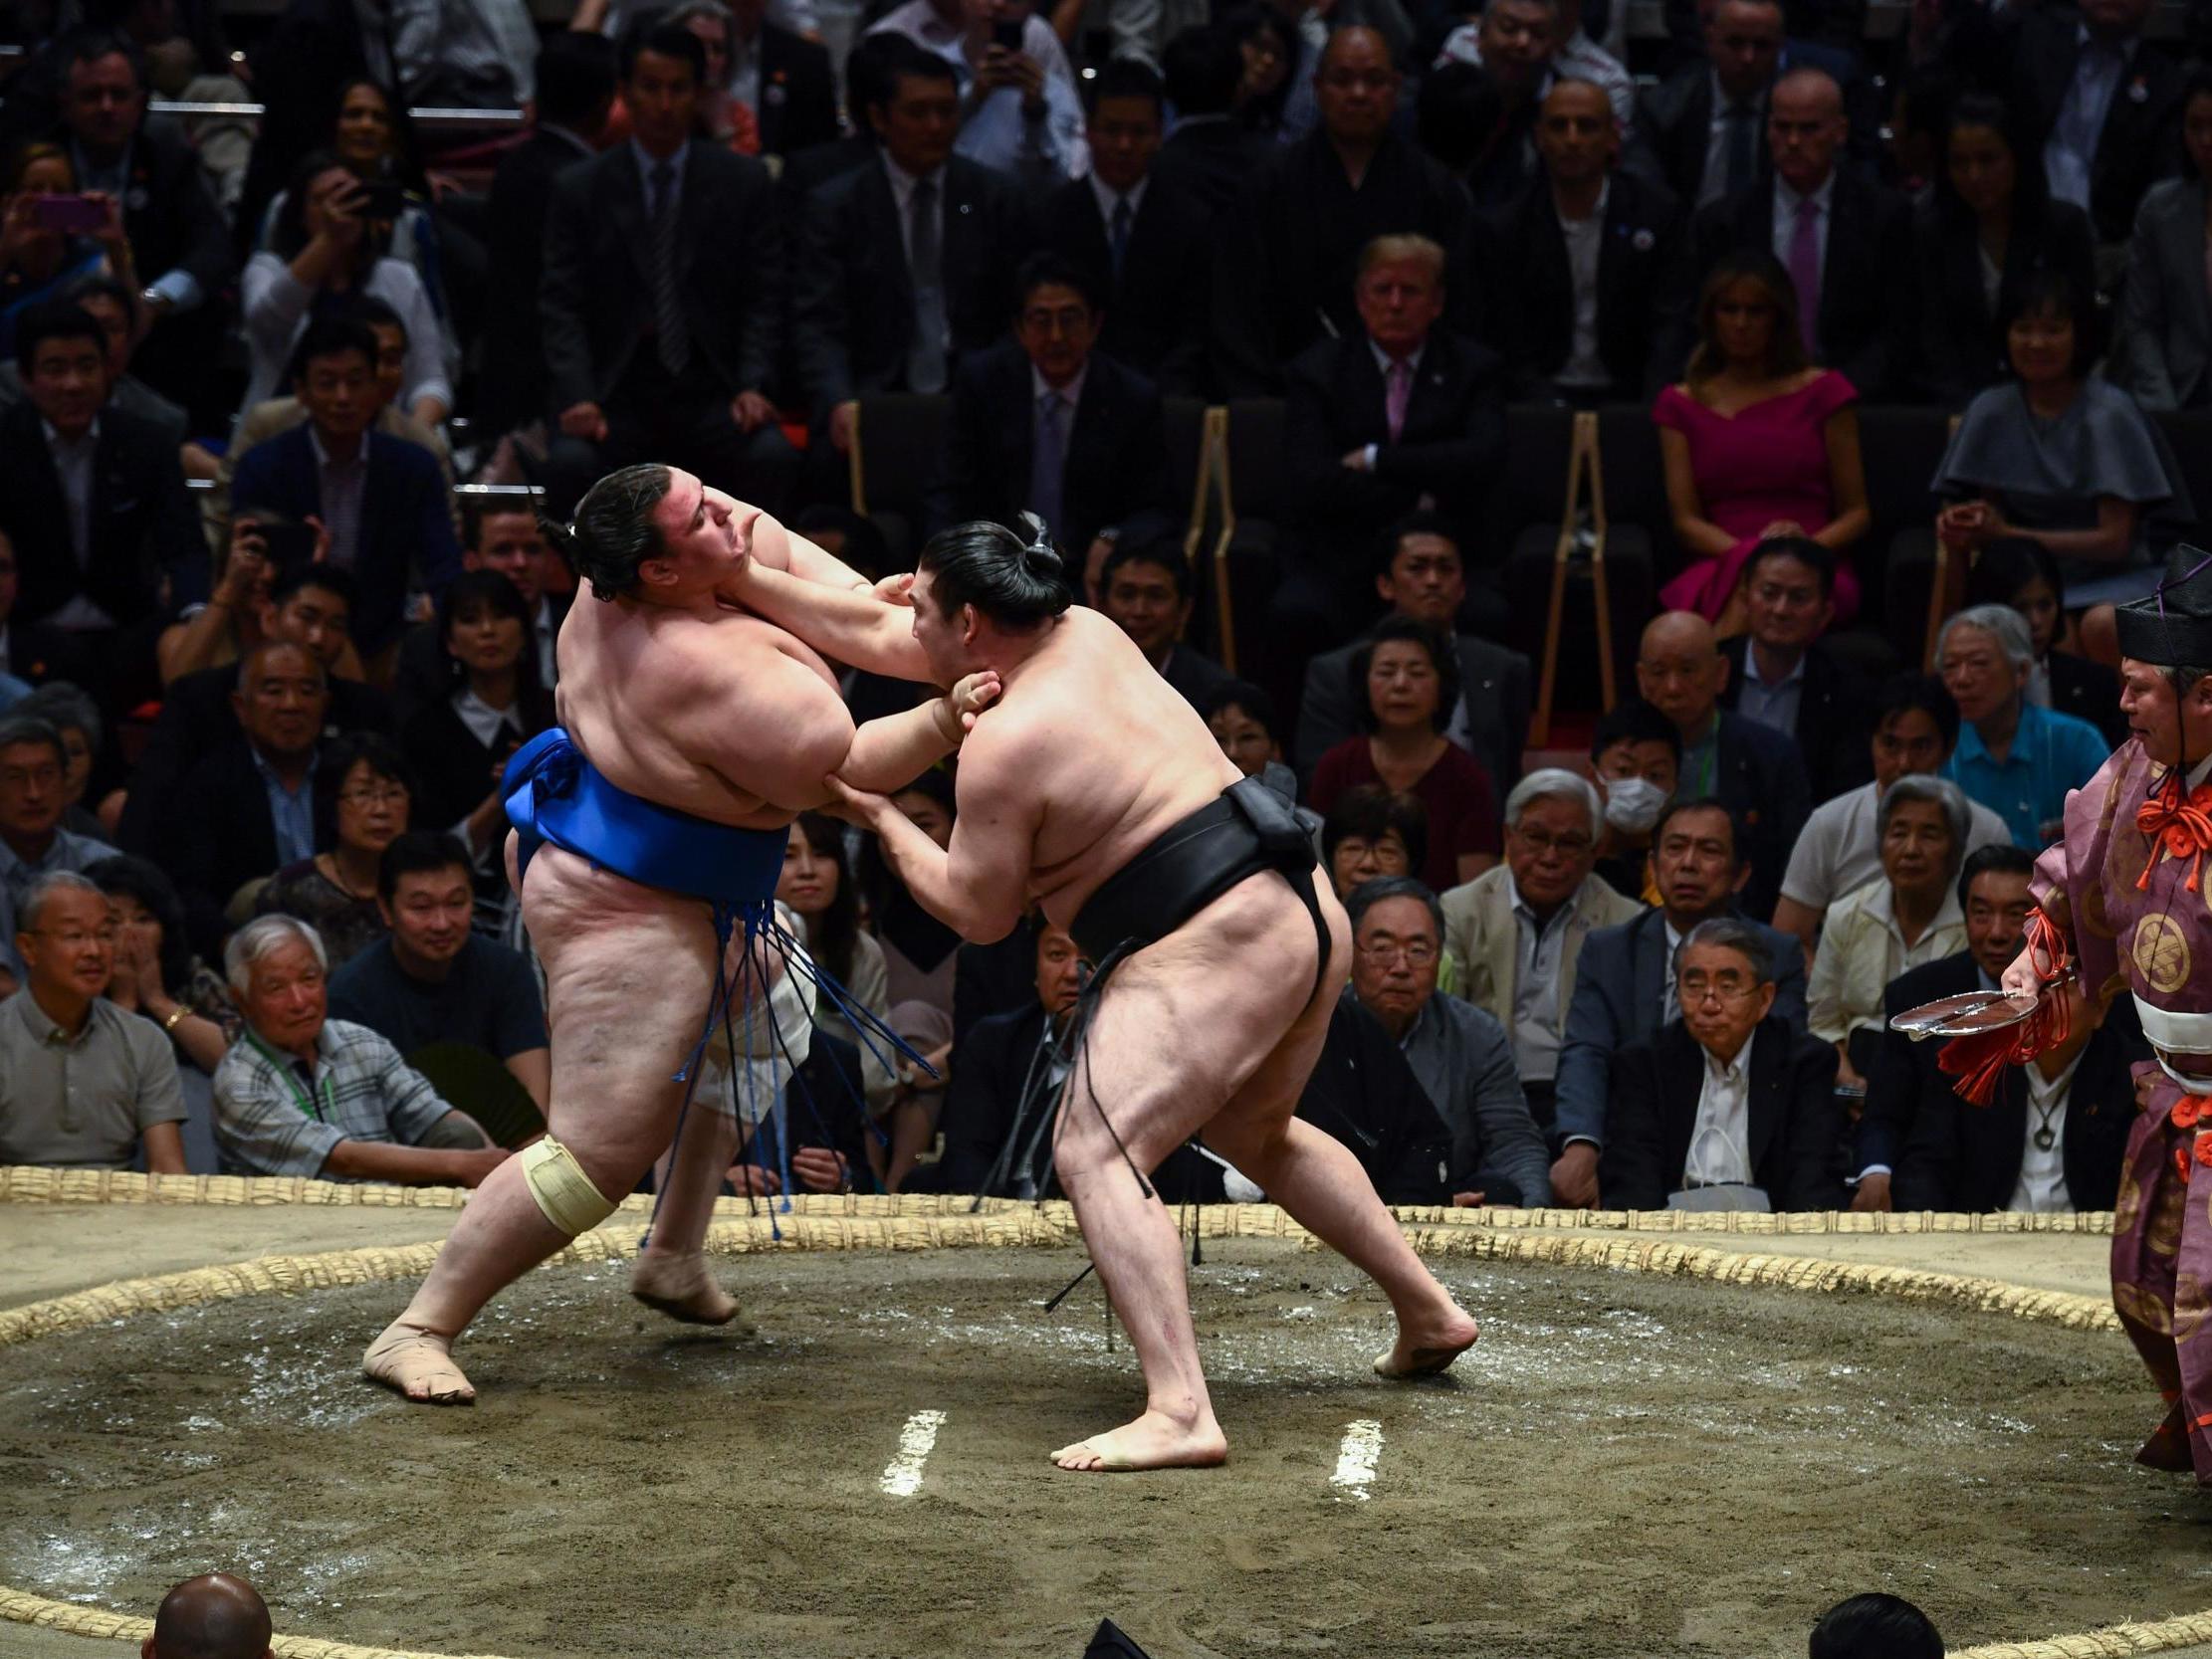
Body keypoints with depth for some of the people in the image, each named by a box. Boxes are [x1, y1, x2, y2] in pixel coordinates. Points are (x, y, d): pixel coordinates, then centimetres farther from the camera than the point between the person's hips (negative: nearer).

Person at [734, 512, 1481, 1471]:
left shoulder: (1003, 746, -15)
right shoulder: (1084, 634, 11)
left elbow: (978, 913, -3)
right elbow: (869, 632, 19)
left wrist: (883, 818, 9)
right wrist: (734, 577, 19)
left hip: (1211, 950, -10)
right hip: (1305, 911, 10)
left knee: (1094, 1152, -16)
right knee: (1256, 1135, 32)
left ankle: (1179, 1414, -31)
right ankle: (1429, 1313, 39)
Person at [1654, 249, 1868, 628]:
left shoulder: (1823, 392, 13)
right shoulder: (1682, 405, 18)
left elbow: (1855, 513, 11)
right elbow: (1686, 520, 9)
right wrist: (1747, 554, -12)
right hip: (1717, 567, 1)